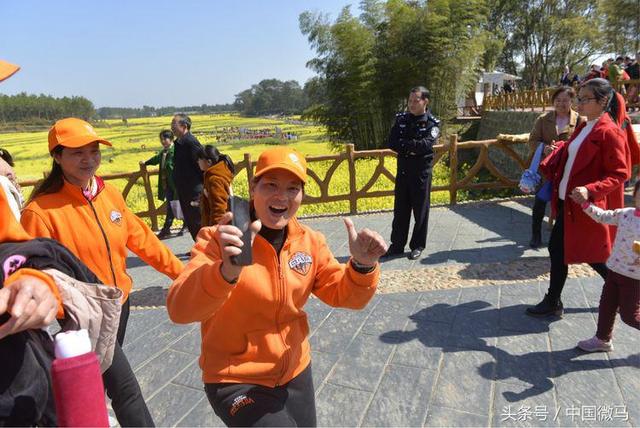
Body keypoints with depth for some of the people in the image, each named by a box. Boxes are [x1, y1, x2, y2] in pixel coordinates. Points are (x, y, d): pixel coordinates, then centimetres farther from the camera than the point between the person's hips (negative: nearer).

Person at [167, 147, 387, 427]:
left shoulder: (309, 242, -5)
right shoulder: (219, 240, -19)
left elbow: (344, 296, -2)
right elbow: (180, 310, -30)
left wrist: (362, 266, -24)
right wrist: (226, 271, -50)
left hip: (296, 373, 5)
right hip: (236, 383, -4)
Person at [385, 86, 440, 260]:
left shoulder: (432, 123, -5)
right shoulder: (401, 119, 6)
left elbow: (426, 144, -21)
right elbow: (392, 143, -4)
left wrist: (403, 145, -13)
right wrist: (412, 147, -16)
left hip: (421, 171, -3)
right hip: (403, 169, 4)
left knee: (420, 210, 6)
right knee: (400, 209, 9)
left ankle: (418, 246, 19)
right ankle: (397, 245, 20)